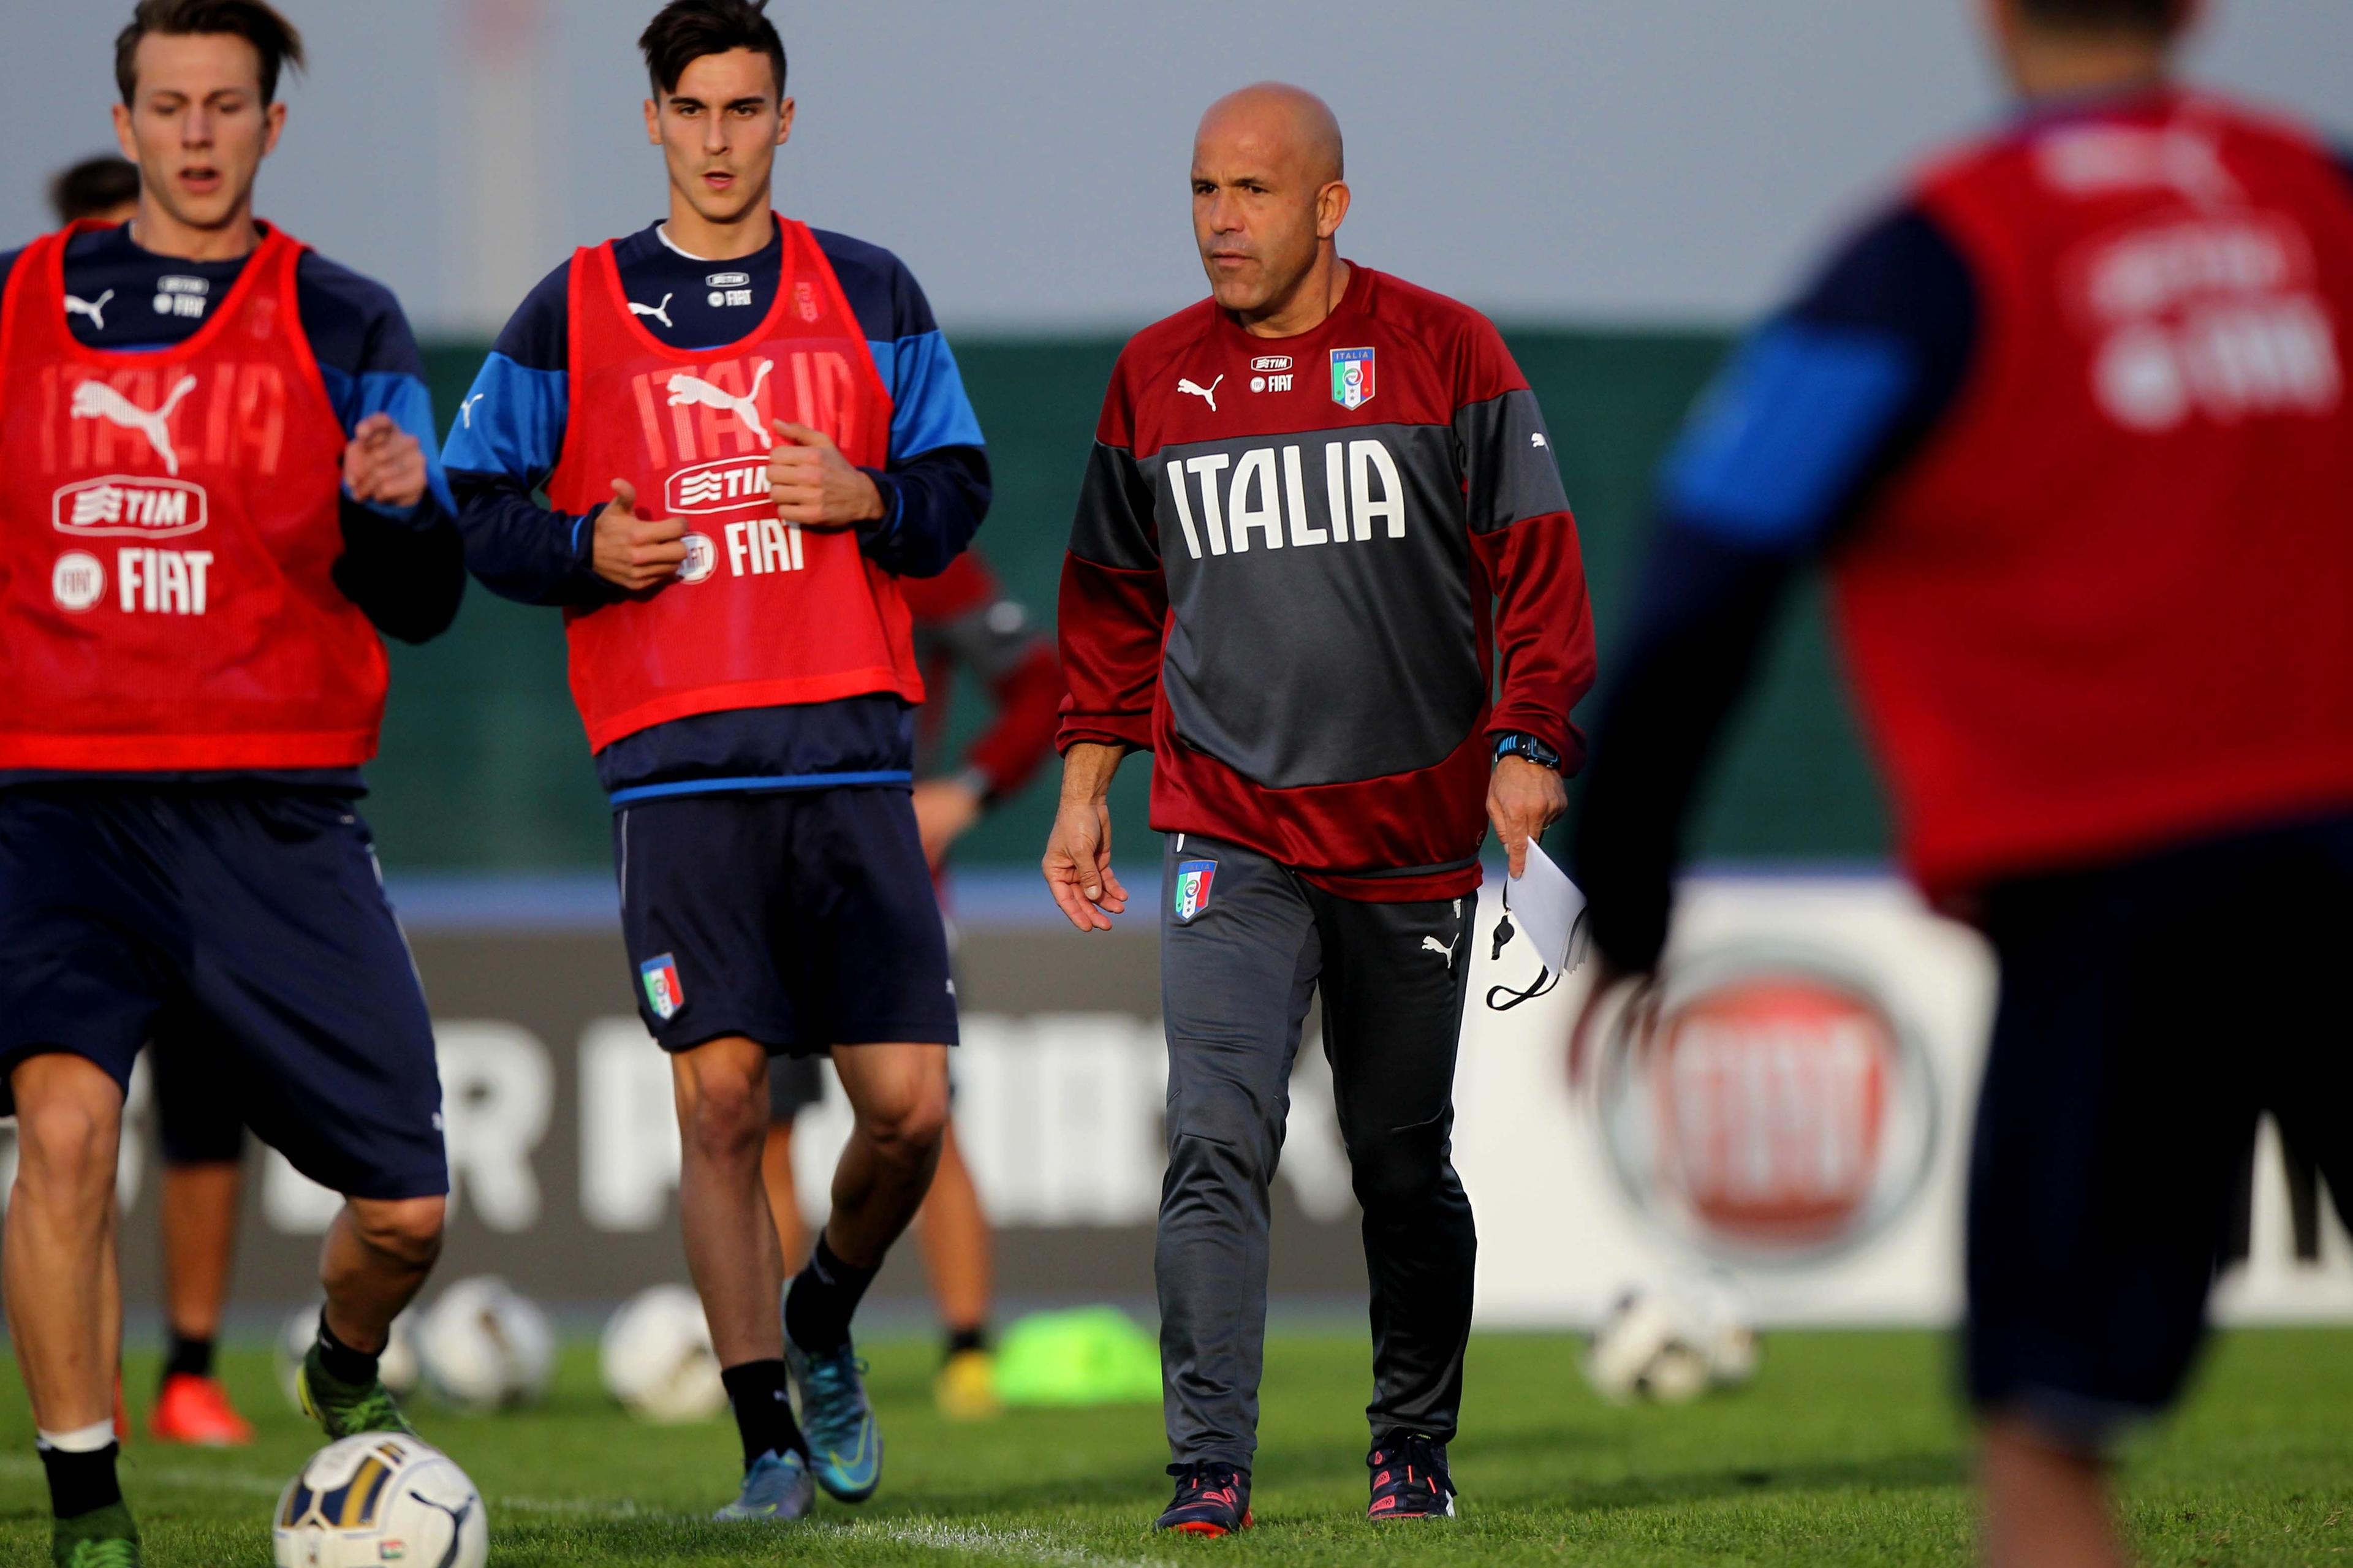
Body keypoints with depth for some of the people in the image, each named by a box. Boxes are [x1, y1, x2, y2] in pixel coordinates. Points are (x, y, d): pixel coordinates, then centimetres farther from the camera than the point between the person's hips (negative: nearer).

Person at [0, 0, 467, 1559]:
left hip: (274, 816, 1)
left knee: (406, 1208, 0)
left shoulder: (343, 324, 6)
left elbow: (419, 603, 1)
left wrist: (398, 510, -19)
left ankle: (348, 1370, 36)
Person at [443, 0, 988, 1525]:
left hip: (852, 761, 1)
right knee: (721, 1097, -9)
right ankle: (768, 1443, -2)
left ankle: (823, 1328, 26)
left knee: (909, 1106, -4)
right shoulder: (574, 313, 9)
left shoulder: (871, 296, 12)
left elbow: (958, 491, 13)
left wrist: (866, 498, -8)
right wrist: (590, 550, -9)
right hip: (680, 765, -1)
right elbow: (479, 509, 10)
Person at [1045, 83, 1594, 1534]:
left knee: (1405, 1164, 10)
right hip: (1229, 837, 1)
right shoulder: (1156, 376, 7)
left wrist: (1527, 741, -13)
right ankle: (1210, 1469, -17)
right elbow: (1117, 598, 16)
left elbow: (1533, 560, -2)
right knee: (1217, 1143, -14)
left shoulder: (1445, 354, -2)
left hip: (1414, 839, -1)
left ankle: (1415, 1451, 24)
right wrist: (1086, 789, 13)